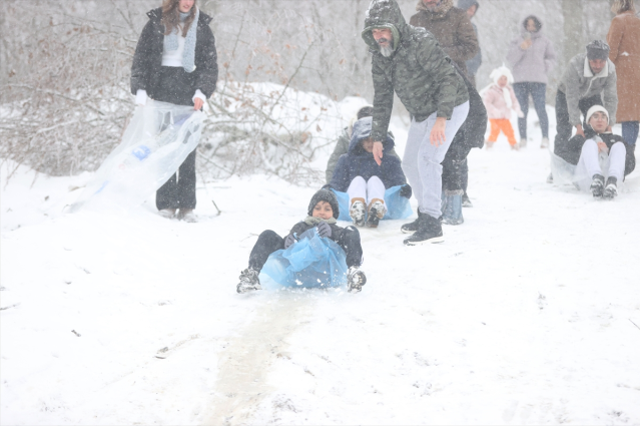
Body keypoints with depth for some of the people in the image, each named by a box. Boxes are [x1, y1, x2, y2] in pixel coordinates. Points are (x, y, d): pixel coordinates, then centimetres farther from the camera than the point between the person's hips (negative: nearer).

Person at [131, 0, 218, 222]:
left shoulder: (201, 26, 11)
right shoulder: (156, 23, 7)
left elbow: (210, 64, 8)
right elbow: (141, 58, 6)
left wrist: (202, 92, -6)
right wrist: (140, 90, -5)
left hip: (189, 94, 1)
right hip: (163, 91, -1)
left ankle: (187, 206, -3)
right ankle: (166, 204, -3)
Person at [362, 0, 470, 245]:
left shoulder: (421, 43, -29)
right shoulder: (379, 57, -5)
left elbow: (449, 79, -31)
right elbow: (382, 99, 5)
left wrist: (441, 118, -39)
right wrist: (377, 137, 4)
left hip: (450, 107, -8)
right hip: (421, 113, 8)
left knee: (427, 158, -22)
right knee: (410, 165, 13)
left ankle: (432, 225, -21)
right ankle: (426, 214, 32)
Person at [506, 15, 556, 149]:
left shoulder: (544, 41, 13)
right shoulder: (518, 41, 12)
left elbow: (552, 58, 17)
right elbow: (510, 59, 2)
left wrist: (545, 67, -1)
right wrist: (521, 48, -12)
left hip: (538, 80, -1)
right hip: (520, 80, 1)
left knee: (541, 110, -12)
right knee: (522, 111, 0)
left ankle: (545, 138, -7)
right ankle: (522, 139, 5)